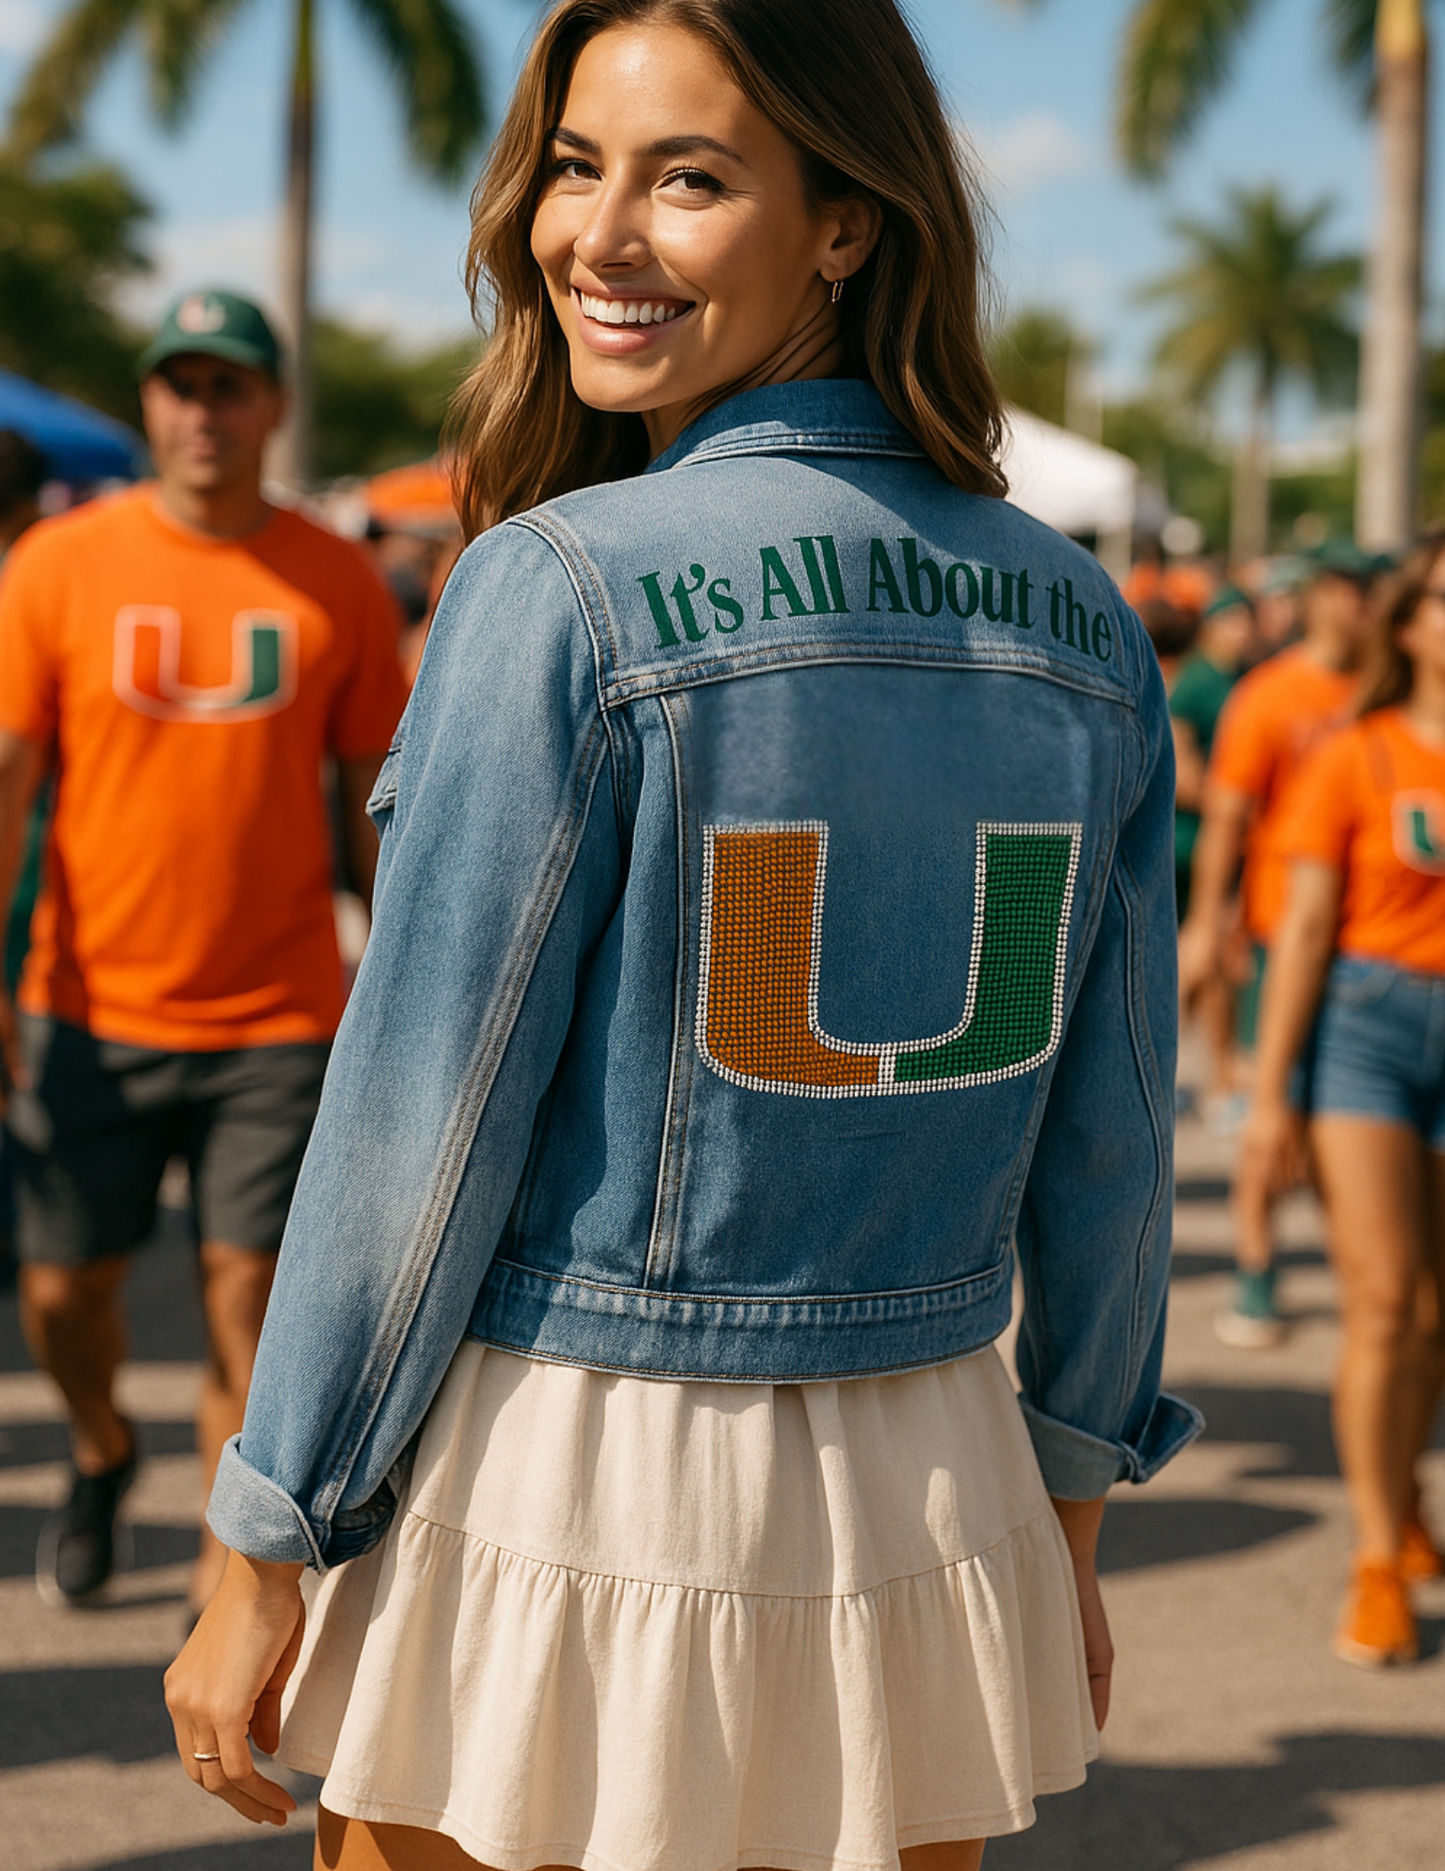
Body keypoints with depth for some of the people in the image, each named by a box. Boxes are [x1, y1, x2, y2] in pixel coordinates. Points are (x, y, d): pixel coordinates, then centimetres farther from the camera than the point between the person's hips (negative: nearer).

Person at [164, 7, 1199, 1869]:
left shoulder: (565, 591, -14)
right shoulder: (1084, 628, 2)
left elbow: (421, 1124, -12)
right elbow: (1108, 1148, 8)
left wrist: (260, 1552, -2)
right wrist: (1068, 1528, 19)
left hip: (557, 1499, -5)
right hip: (920, 1499, 5)